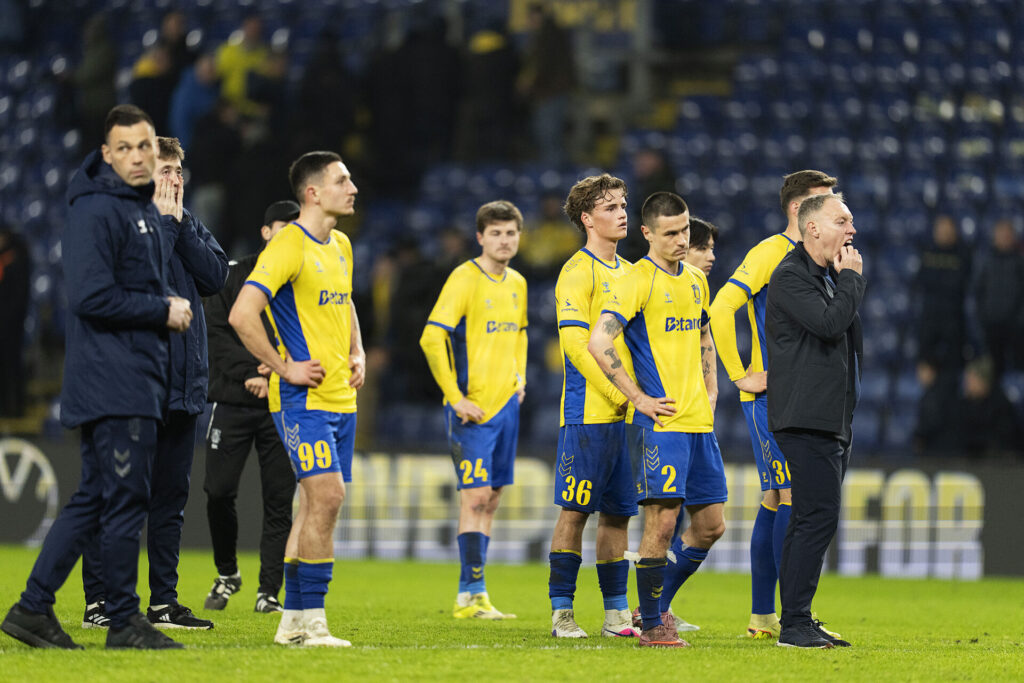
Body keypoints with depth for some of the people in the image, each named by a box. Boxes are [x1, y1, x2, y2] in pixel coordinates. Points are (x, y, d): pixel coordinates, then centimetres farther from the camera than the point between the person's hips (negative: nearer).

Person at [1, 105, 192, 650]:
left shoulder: (145, 210, 18)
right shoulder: (97, 210, -13)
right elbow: (91, 297, -20)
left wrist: (172, 306, 4)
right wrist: (163, 310, -12)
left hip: (138, 378, 10)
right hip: (112, 381, -10)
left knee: (94, 497, 11)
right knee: (125, 498, -5)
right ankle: (124, 622, 1)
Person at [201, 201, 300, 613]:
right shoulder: (234, 277, 6)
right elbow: (216, 331, 0)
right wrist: (249, 374, -12)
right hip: (233, 400, 0)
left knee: (279, 501, -1)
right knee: (219, 491, -3)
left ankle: (269, 592, 6)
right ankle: (227, 573, 20)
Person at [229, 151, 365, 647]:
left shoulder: (340, 246, 15)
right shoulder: (288, 246, -13)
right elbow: (242, 315, -21)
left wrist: (357, 354, 16)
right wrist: (285, 367, -17)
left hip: (340, 397, 9)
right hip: (303, 398, -9)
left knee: (315, 504, 9)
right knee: (326, 496, -16)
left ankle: (293, 619, 14)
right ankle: (310, 620, -12)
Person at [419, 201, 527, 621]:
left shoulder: (517, 284, 12)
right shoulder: (465, 279, -11)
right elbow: (431, 339, -17)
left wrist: (519, 377, 15)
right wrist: (455, 398, -18)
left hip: (506, 404, 7)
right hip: (473, 408, -7)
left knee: (490, 498, 8)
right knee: (476, 496, -11)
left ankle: (473, 596, 13)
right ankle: (471, 595, -10)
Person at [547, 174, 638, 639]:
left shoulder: (627, 272, 17)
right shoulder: (578, 271, -7)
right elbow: (574, 342, -14)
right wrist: (617, 393, -17)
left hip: (627, 412, 7)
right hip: (589, 411, -7)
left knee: (618, 513, 9)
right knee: (576, 510, -5)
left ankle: (616, 613, 13)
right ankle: (561, 613, -2)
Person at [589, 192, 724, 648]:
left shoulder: (696, 280, 15)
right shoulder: (636, 282, -9)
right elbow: (598, 343, -18)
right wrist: (639, 398, -15)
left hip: (699, 421, 8)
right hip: (659, 421, -8)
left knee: (710, 525, 9)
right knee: (662, 522, -11)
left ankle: (659, 605, 24)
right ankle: (651, 626, 0)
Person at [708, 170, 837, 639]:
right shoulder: (769, 253, -11)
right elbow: (721, 309, -20)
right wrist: (741, 376, -18)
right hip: (770, 398, -8)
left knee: (775, 501, 9)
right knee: (792, 497, -13)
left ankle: (762, 617, 13)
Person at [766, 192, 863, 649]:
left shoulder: (829, 277, 20)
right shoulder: (791, 277, -10)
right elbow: (829, 322, -23)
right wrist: (851, 278, -9)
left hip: (833, 420, 10)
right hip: (806, 419, -10)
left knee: (810, 521, 10)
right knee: (818, 517, -14)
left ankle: (796, 620, 14)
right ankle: (795, 624, -13)